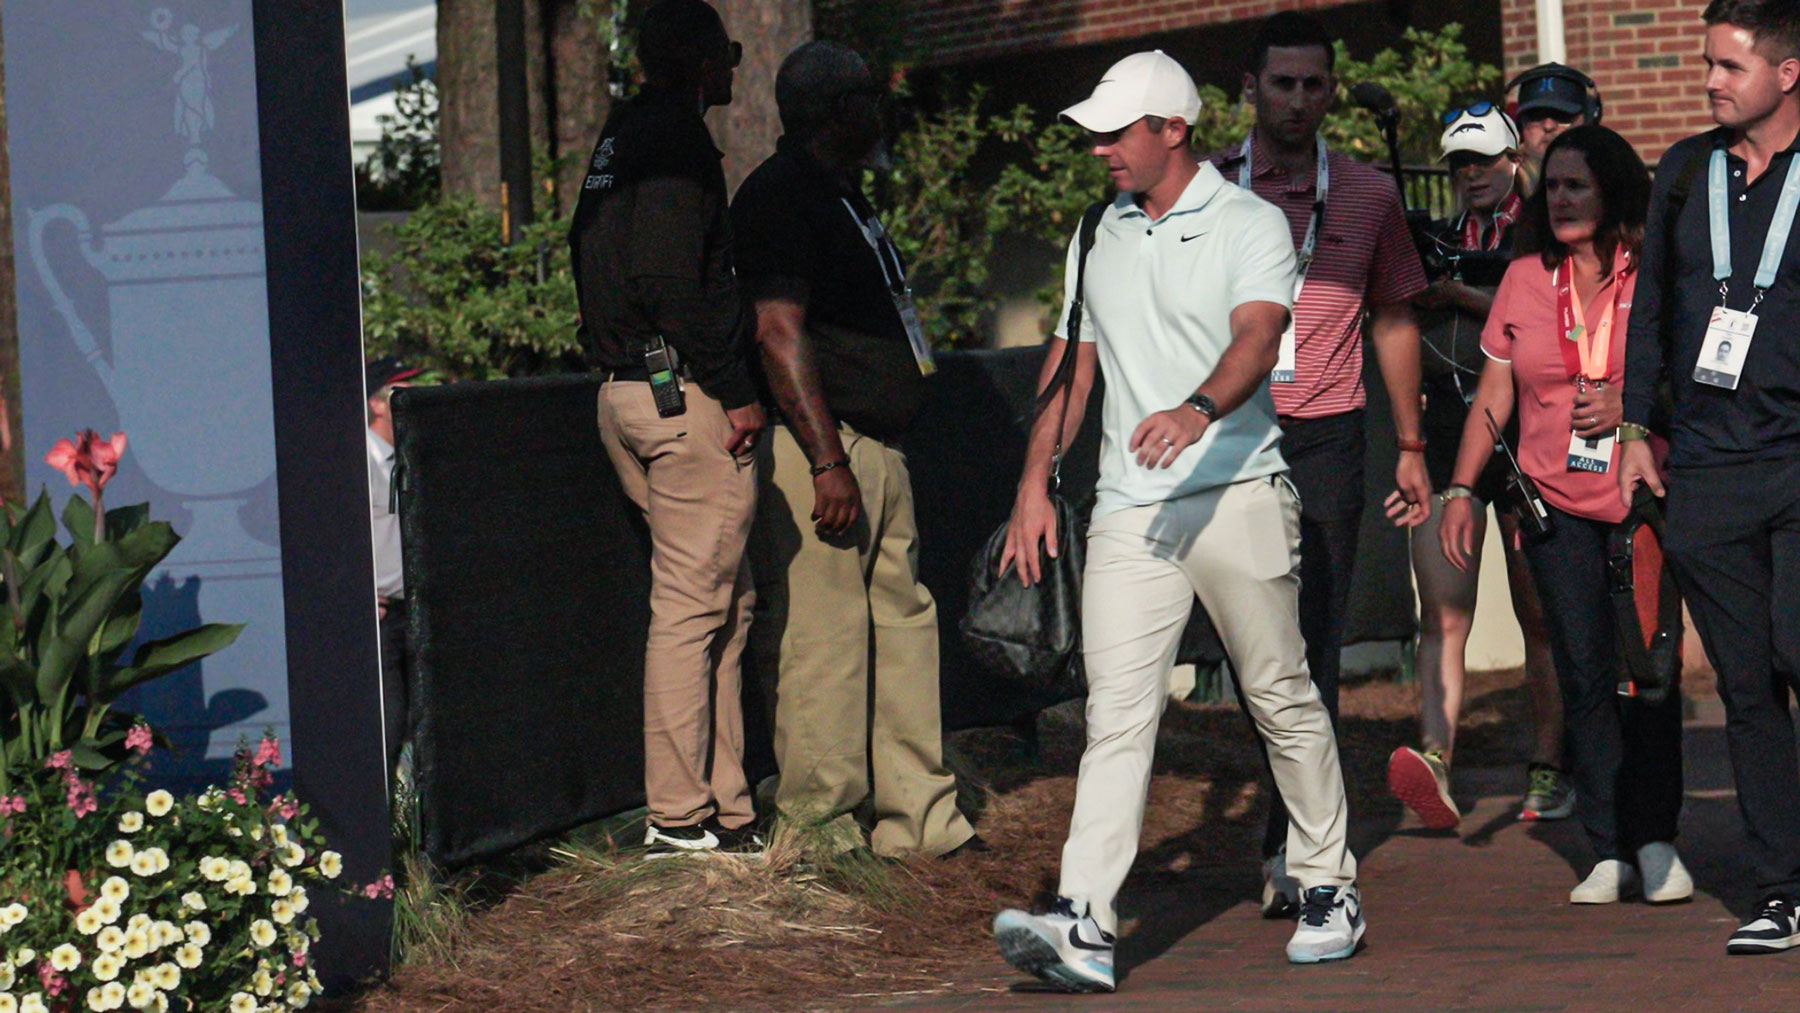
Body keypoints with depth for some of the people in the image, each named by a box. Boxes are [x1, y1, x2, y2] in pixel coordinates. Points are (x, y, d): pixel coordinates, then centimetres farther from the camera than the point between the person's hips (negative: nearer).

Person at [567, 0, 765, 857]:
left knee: (725, 604, 14)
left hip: (624, 392, 10)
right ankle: (681, 818, -3)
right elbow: (674, 280, -22)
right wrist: (733, 392, -17)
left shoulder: (621, 135, 18)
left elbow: (590, 258, 22)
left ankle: (723, 806, 15)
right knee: (692, 605, -6)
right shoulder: (676, 139, -13)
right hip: (684, 397, -10)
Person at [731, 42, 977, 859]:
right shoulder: (780, 196, -12)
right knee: (823, 639, -8)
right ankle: (819, 828, -3)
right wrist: (827, 461, -23)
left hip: (876, 451, 10)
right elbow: (779, 333, -19)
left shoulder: (840, 194, 20)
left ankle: (915, 816, 17)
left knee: (902, 625, 11)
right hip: (825, 450, -10)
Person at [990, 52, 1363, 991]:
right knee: (1117, 714, -7)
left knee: (1283, 700, 5)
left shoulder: (1249, 225, -2)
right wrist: (1035, 480, 13)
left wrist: (1197, 411, -38)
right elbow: (1071, 359, 22)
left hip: (1239, 493, -4)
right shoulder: (1100, 235, 17)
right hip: (1127, 510, 4)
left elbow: (1256, 339, -18)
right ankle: (1082, 925, -17)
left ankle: (1328, 888, 21)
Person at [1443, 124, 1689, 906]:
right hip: (1556, 503, 3)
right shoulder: (1525, 280, 10)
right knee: (1584, 674, -1)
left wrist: (1633, 406, -15)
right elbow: (1494, 393, 14)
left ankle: (1655, 841, 8)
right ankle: (1610, 851, 2)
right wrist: (1461, 488, 9)